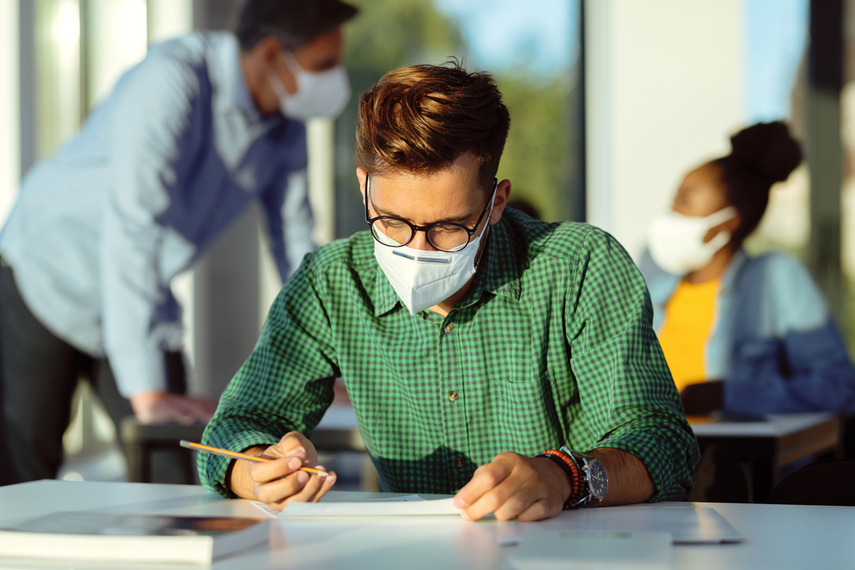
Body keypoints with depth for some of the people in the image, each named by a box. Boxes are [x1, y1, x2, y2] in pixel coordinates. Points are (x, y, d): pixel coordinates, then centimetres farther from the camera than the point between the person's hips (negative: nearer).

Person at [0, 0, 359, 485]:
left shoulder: (286, 126, -6)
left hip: (147, 301, 7)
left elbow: (295, 244, 5)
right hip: (48, 279, -6)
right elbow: (131, 232, -36)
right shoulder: (172, 79, -31)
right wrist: (148, 395, -37)